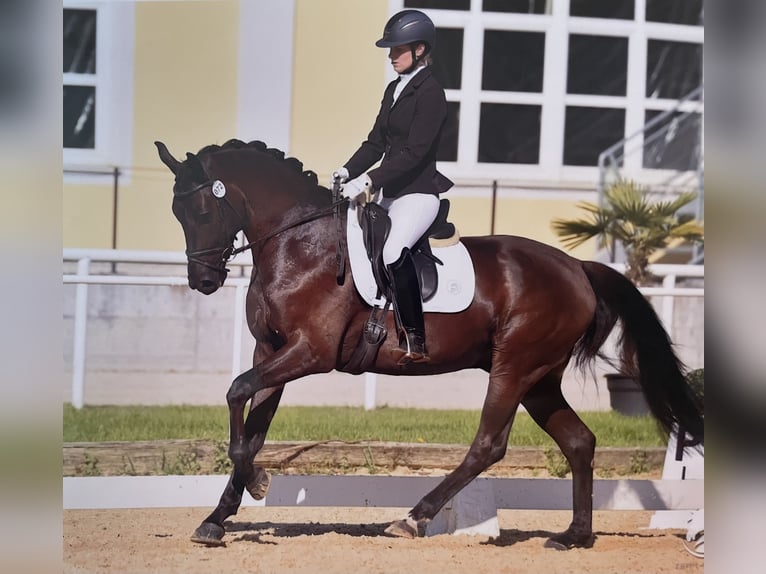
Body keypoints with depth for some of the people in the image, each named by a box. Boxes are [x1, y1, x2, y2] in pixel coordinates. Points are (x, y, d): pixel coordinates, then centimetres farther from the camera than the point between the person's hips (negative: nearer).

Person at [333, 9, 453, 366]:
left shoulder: (430, 93, -13)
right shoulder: (394, 89, 14)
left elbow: (414, 151, -21)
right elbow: (376, 142, 14)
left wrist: (369, 180, -27)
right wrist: (348, 171, -3)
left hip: (418, 193, -10)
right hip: (389, 193, 10)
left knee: (393, 252, -29)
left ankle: (415, 342, -25)